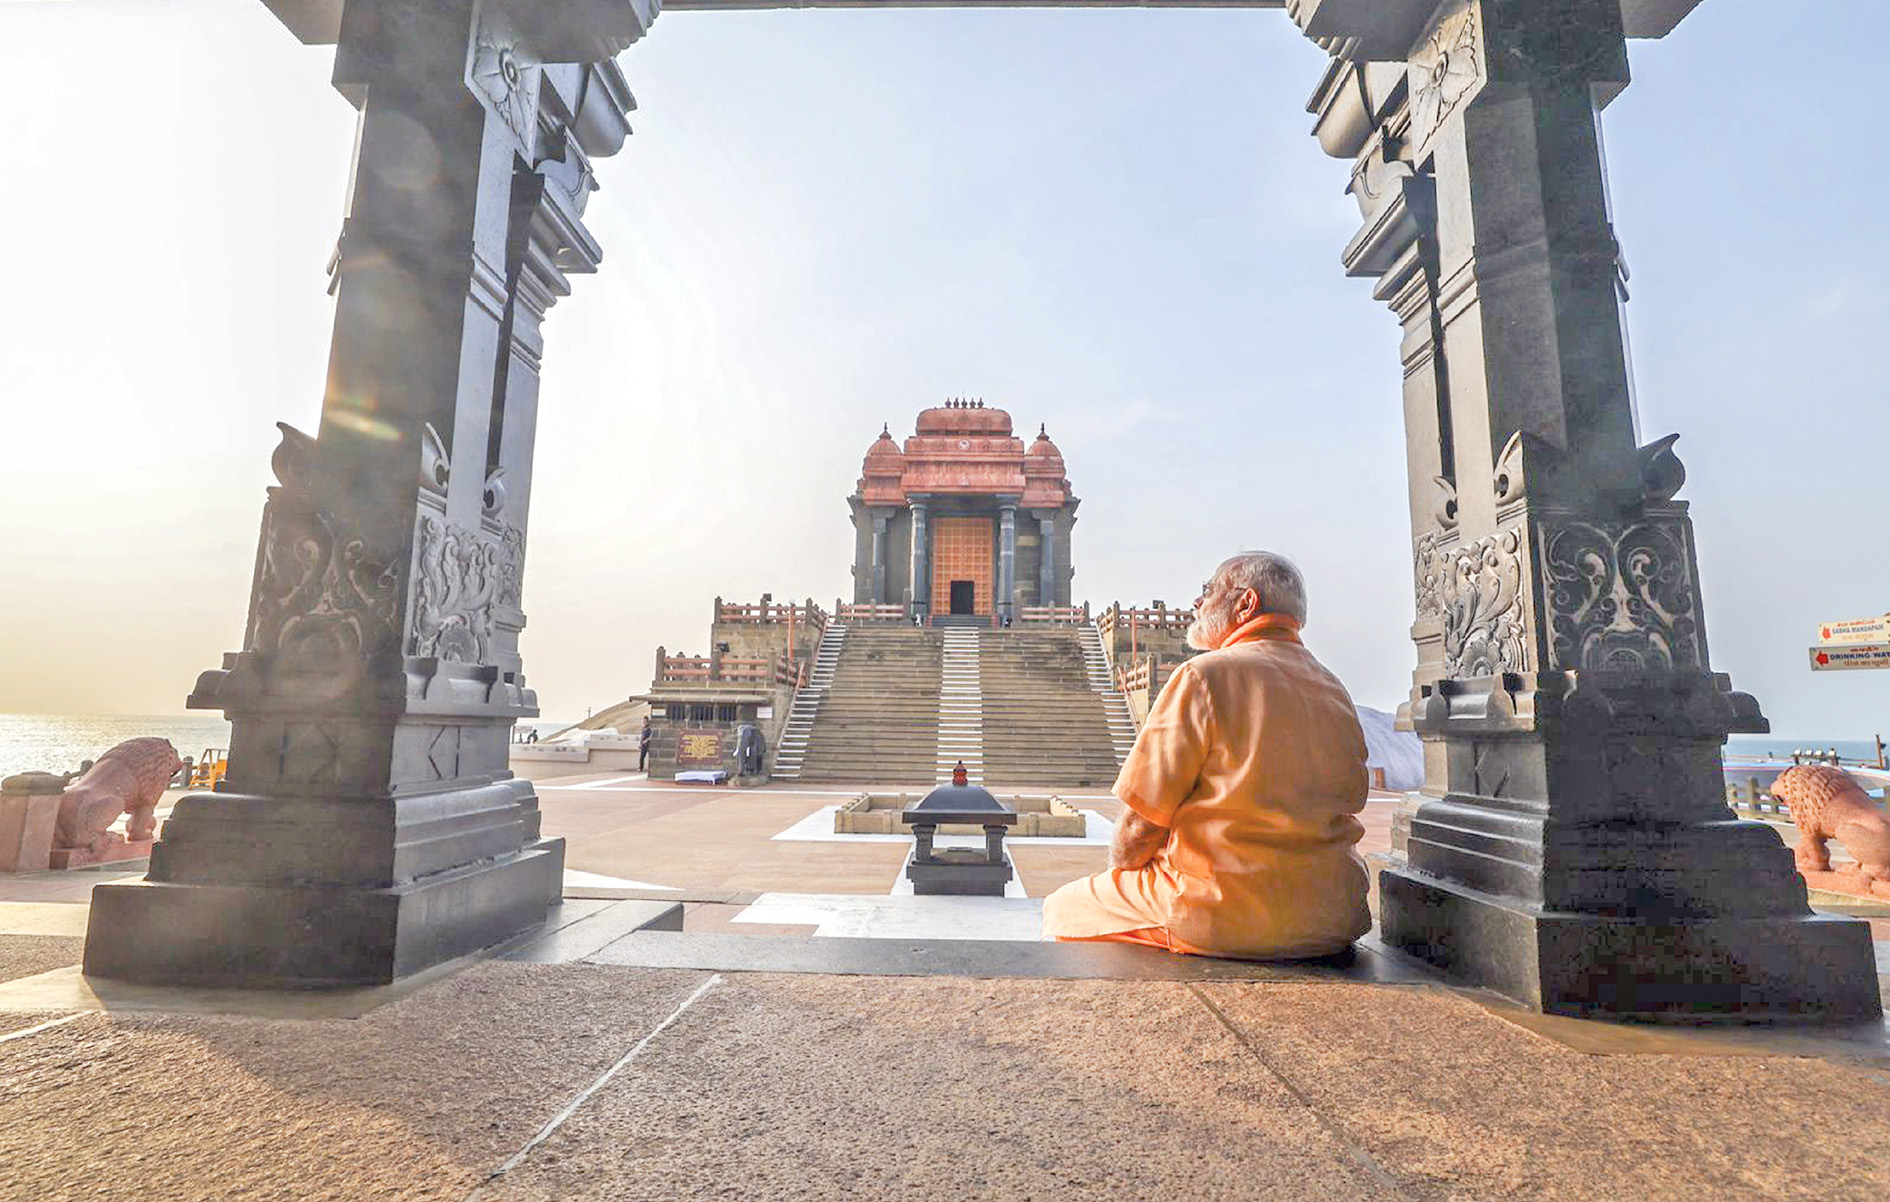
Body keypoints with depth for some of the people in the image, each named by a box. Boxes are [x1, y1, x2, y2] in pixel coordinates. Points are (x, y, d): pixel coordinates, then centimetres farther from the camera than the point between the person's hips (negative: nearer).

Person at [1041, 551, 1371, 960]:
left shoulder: (1204, 676, -12)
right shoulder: (1335, 691, 10)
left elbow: (1143, 819, -13)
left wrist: (1122, 868, 9)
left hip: (1230, 921, -8)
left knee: (1066, 908, 12)